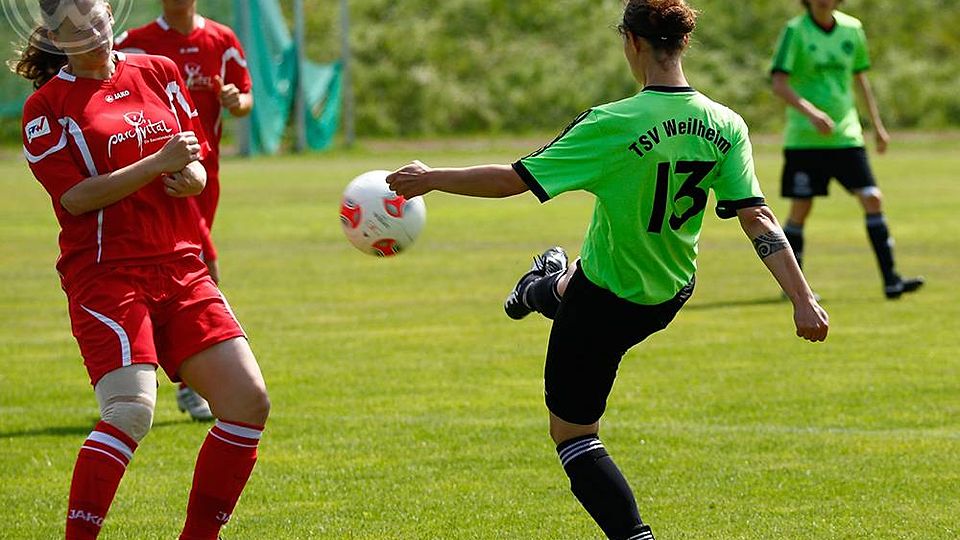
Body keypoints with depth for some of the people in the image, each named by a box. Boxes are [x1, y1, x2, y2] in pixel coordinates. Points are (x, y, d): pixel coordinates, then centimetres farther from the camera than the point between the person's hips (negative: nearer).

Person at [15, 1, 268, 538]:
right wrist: (159, 163, -17)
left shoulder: (159, 72, 14)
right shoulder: (48, 105, 0)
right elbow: (75, 196, -10)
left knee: (249, 400, -4)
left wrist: (192, 176, -6)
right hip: (107, 273, -5)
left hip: (180, 269, 6)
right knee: (132, 409, -24)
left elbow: (195, 165, 19)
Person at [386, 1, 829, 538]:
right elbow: (757, 217, -15)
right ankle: (546, 287, 73)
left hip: (604, 304, -6)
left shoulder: (615, 125, -28)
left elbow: (514, 179, -23)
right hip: (671, 296, 6)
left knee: (573, 433, 9)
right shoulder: (726, 126, -13)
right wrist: (803, 298, -11)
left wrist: (431, 179, -10)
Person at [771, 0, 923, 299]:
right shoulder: (795, 31, -6)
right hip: (804, 137, -3)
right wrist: (810, 112, -28)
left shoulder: (852, 29, 7)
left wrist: (878, 126, 21)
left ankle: (891, 280, -7)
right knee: (800, 208, 0)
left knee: (872, 199, -7)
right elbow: (778, 83, -14)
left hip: (846, 136, 3)